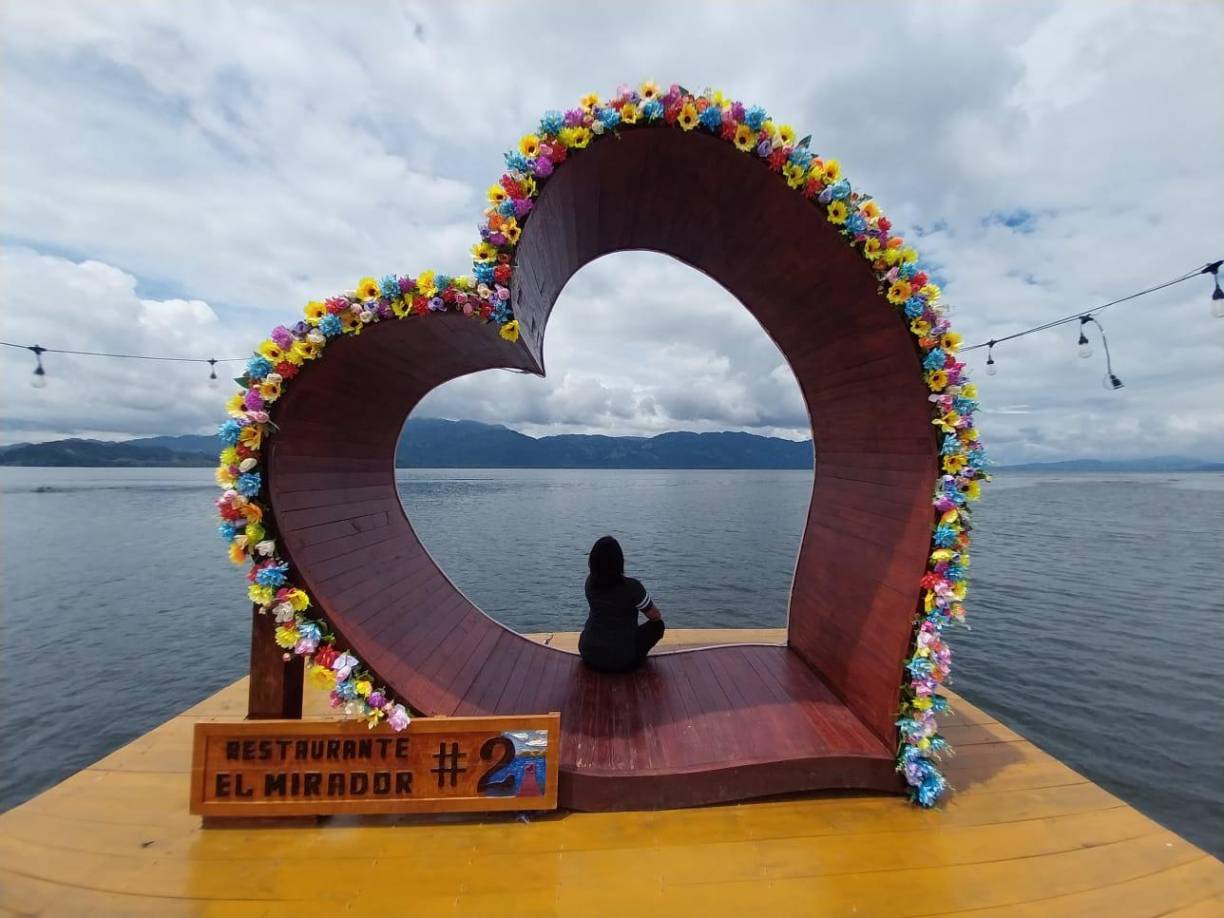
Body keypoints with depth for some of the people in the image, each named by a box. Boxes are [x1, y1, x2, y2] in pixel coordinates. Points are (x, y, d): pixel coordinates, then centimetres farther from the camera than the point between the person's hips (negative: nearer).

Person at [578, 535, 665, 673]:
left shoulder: (590, 582, -7)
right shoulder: (632, 587, -21)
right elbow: (656, 616, -4)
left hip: (588, 656, 5)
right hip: (620, 662, -5)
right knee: (657, 625, 13)